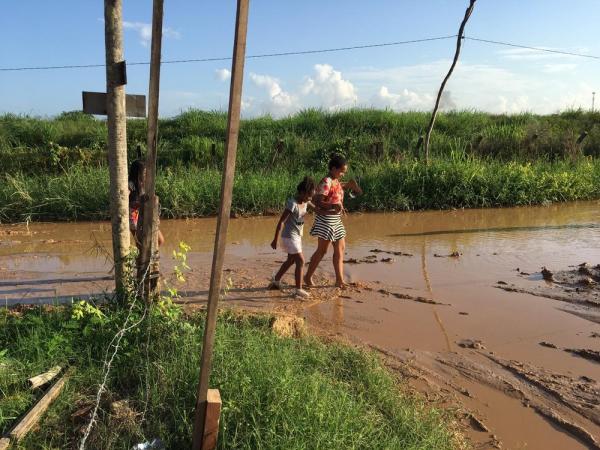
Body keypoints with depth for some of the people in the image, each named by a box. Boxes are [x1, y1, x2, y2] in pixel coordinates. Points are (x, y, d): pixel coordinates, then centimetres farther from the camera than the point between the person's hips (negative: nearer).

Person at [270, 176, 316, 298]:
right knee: (300, 261, -10)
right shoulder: (292, 204, -22)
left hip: (297, 236, 9)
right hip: (289, 237, -9)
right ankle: (299, 289, -4)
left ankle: (276, 279, 37)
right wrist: (275, 240, -19)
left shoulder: (305, 202, 2)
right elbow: (281, 222, -20)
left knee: (291, 260, 21)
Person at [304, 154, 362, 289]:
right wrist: (333, 206, -35)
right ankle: (308, 277, 14)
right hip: (326, 220, -9)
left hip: (336, 220, 9)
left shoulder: (336, 181, 8)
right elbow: (317, 201, -24)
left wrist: (347, 185, 14)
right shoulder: (326, 182, -18)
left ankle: (340, 280, 15)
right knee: (322, 250, 0)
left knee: (340, 249, 9)